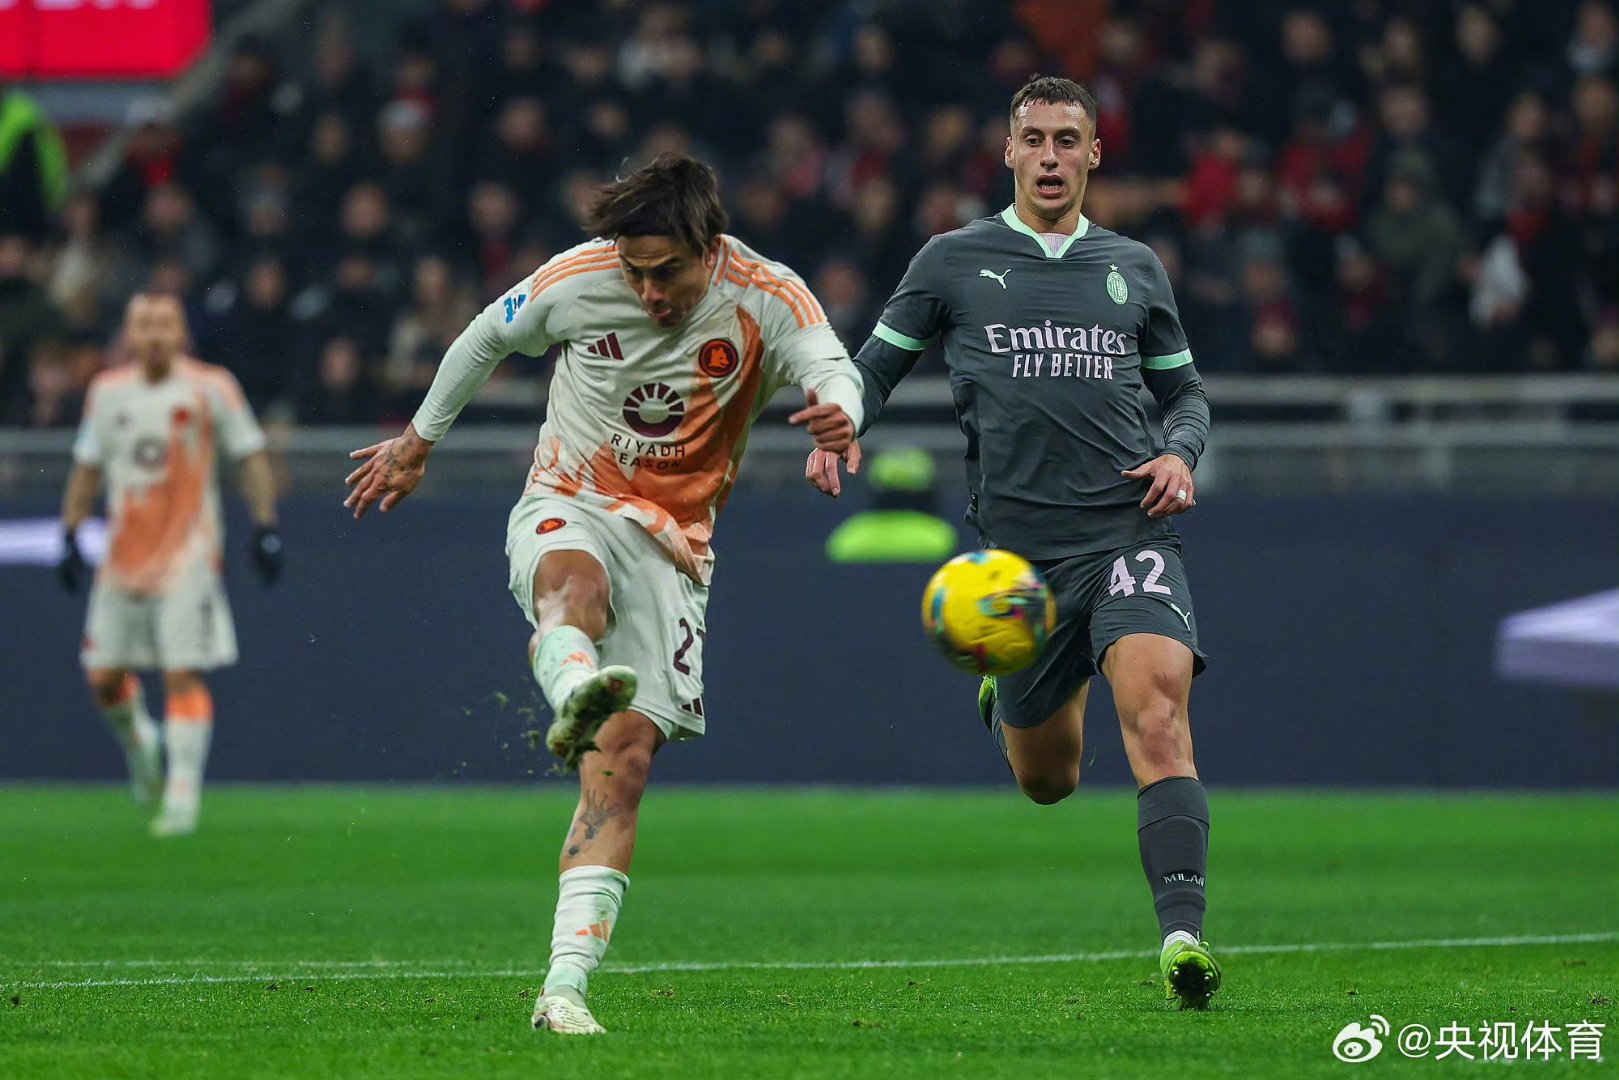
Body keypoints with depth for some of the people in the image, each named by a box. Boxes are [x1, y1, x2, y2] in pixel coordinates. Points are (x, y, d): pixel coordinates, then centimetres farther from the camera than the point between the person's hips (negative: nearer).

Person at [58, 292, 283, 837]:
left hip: (188, 556, -4)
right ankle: (139, 743, 33)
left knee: (184, 674, -11)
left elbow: (251, 457, 1)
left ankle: (183, 793, -9)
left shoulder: (210, 387, -4)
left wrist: (265, 528, -6)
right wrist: (70, 536, 11)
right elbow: (87, 468, 16)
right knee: (102, 675, 3)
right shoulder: (108, 391, 7)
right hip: (123, 560, 4)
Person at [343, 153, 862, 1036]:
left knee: (624, 764, -11)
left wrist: (838, 409, -56)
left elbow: (832, 368, -31)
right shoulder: (578, 278, -8)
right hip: (568, 508, -1)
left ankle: (565, 984, -14)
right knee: (576, 581, -40)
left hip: (672, 549, 1)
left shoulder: (767, 298, -12)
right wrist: (418, 441, 22)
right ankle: (574, 695, -76)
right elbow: (488, 337, 11)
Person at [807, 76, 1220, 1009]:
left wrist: (1182, 452, 1)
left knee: (1158, 709, -25)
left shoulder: (1133, 267, 13)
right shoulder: (955, 261, 9)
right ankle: (1015, 697, 46)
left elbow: (1185, 388, 22)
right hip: (1018, 541, 0)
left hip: (1129, 529, 0)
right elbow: (878, 362, 15)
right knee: (1047, 782, 8)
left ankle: (1184, 934, -30)